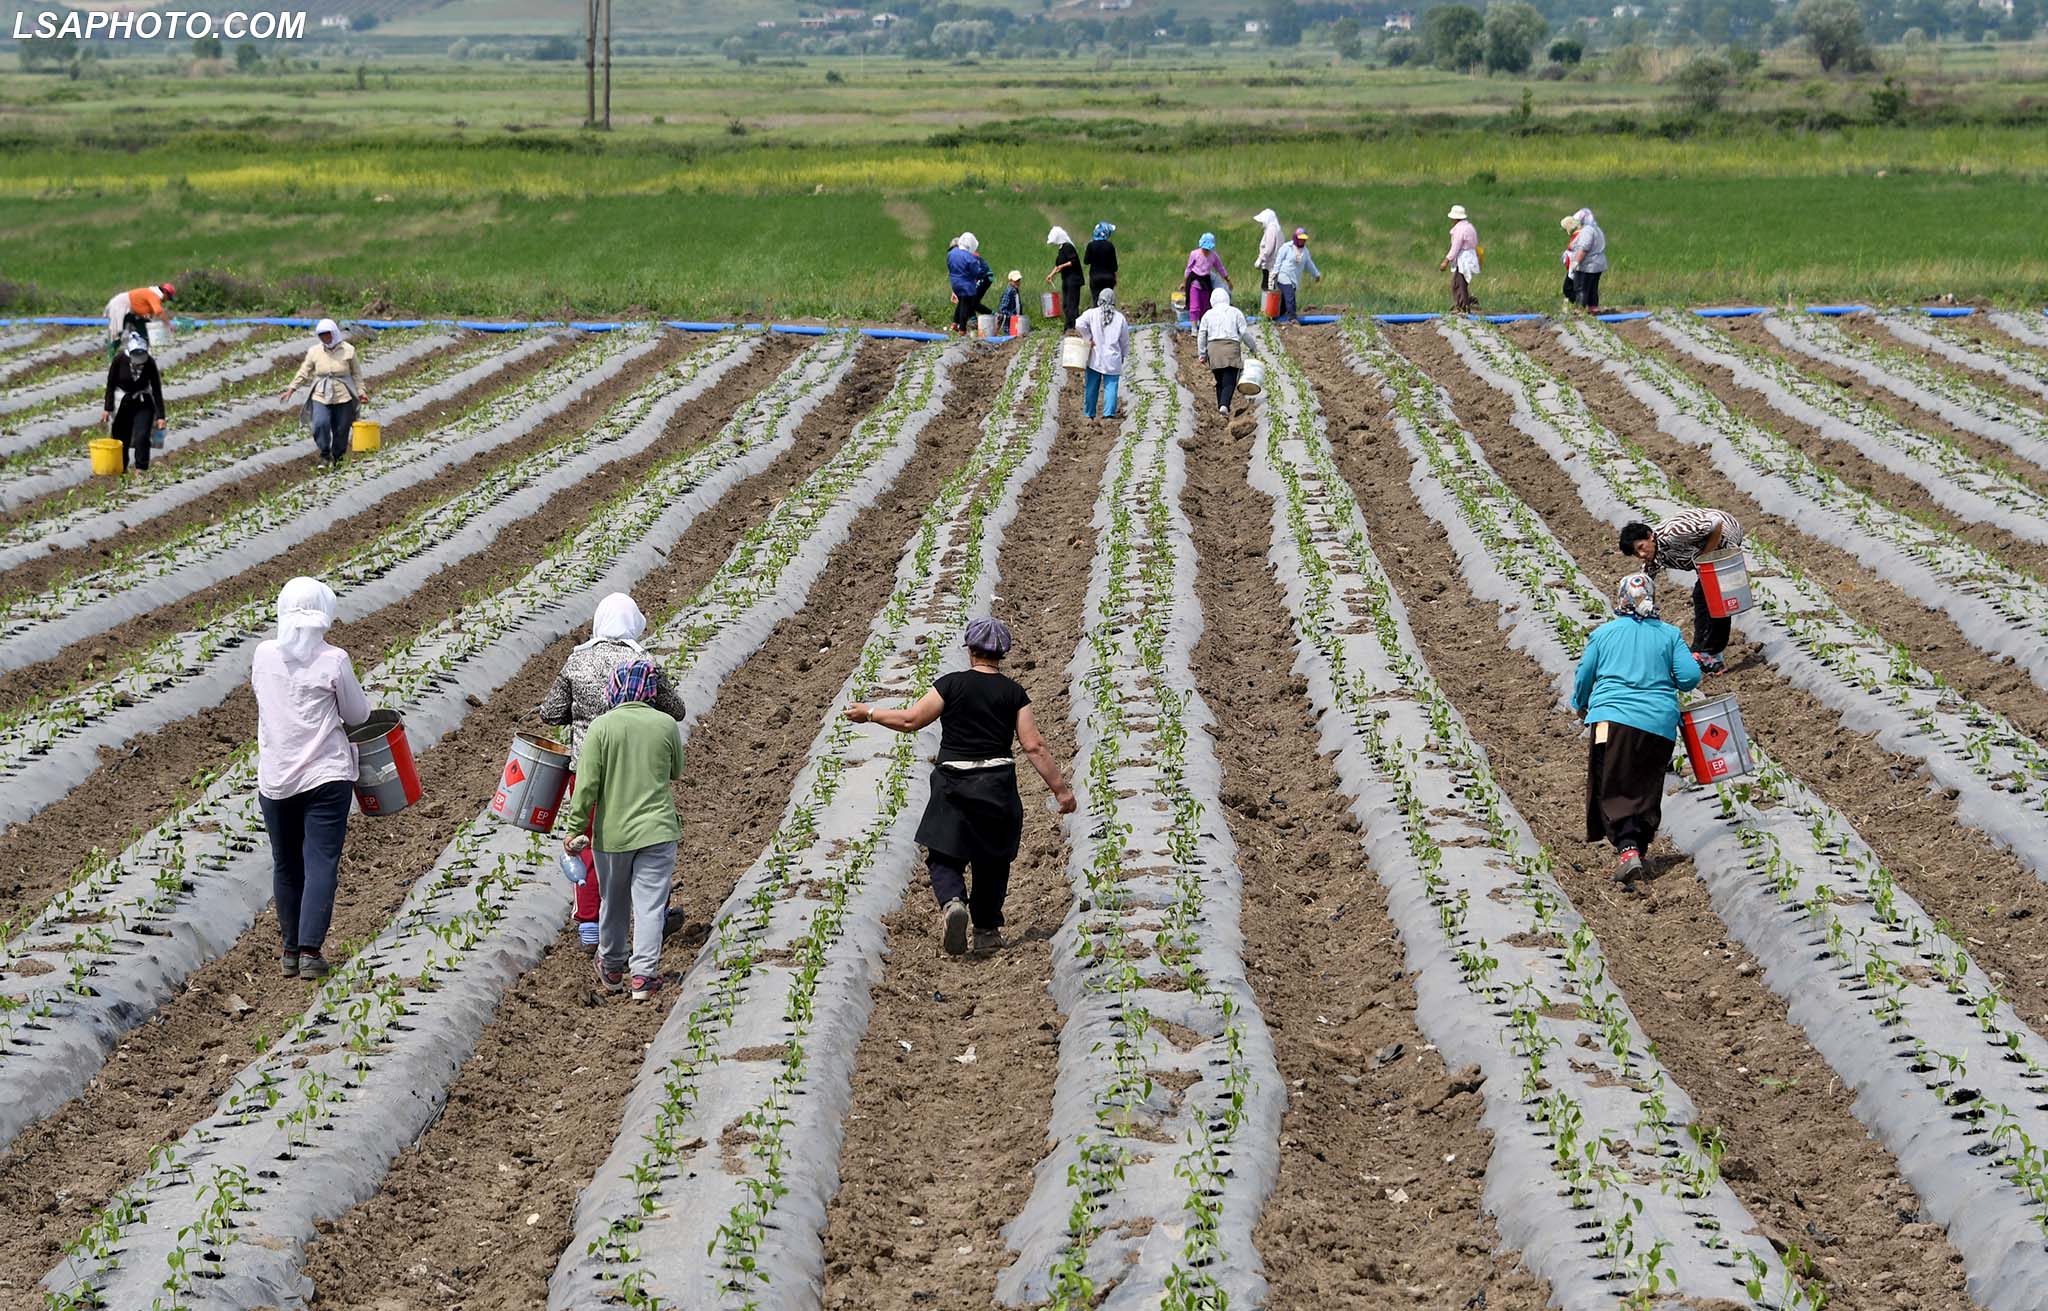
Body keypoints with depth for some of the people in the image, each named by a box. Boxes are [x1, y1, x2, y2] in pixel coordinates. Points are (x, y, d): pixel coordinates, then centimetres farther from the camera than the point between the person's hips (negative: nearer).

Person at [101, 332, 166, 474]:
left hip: (143, 404, 0)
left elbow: (157, 391, -9)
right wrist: (107, 409, -10)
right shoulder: (119, 360, -15)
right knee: (121, 437, 7)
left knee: (142, 436, -15)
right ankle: (121, 468, 26)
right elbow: (111, 385, -7)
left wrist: (160, 416, -12)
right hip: (122, 404, 0)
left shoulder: (150, 364, -13)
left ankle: (141, 468, -9)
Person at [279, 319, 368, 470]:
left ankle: (337, 457, 21)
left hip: (343, 397, 0)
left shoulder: (348, 350, 1)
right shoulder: (314, 351, 4)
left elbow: (356, 374, 9)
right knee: (320, 424, -20)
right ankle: (325, 455, -3)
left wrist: (361, 391, 1)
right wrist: (290, 390, 2)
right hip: (321, 396, 0)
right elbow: (303, 372, 8)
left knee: (341, 429, 2)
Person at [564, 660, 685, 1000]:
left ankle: (612, 970, 33)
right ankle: (644, 974, -8)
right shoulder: (666, 724, -5)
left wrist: (575, 829, -3)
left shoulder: (601, 726, -10)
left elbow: (587, 784, -11)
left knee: (613, 903, 16)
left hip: (612, 832, 0)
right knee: (650, 904, 1)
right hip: (657, 830, 0)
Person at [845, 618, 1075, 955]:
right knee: (992, 861, 17)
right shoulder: (1013, 692, 0)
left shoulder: (951, 684, -5)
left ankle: (952, 902, -24)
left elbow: (910, 719, -2)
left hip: (954, 785, -2)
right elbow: (1034, 746, -3)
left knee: (945, 857, 5)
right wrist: (1060, 788, 2)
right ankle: (987, 932, 20)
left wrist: (870, 713, 13)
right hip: (998, 786, 2)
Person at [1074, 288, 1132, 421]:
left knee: (1091, 387, 10)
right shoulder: (1120, 318, 1)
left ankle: (1089, 414, 17)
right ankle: (1109, 413, -11)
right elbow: (1125, 341, 9)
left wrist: (1089, 338, -8)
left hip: (1095, 359, 0)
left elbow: (1079, 324, -21)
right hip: (1113, 360, 0)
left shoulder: (1092, 314, -3)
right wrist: (1124, 355, 24)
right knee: (1111, 386, 0)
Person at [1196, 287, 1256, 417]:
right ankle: (1224, 405, -26)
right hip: (1231, 347, -2)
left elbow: (1201, 335, 7)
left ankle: (1221, 406, 13)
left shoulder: (1208, 314, 13)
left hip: (1213, 347, 2)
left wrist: (1202, 354, 11)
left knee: (1220, 381, 15)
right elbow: (1245, 333, 3)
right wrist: (1252, 347, 16)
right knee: (1229, 381, -7)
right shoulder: (1235, 312, 8)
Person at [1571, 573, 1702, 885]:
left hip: (1613, 718, -2)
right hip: (1659, 725, 2)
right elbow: (1690, 677, 2)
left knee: (1611, 789, -2)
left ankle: (1627, 849, -20)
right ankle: (1640, 845, 13)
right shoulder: (1669, 634, 10)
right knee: (1646, 791, 14)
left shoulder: (1604, 633, 10)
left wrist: (1580, 706, 35)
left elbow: (1584, 675, 16)